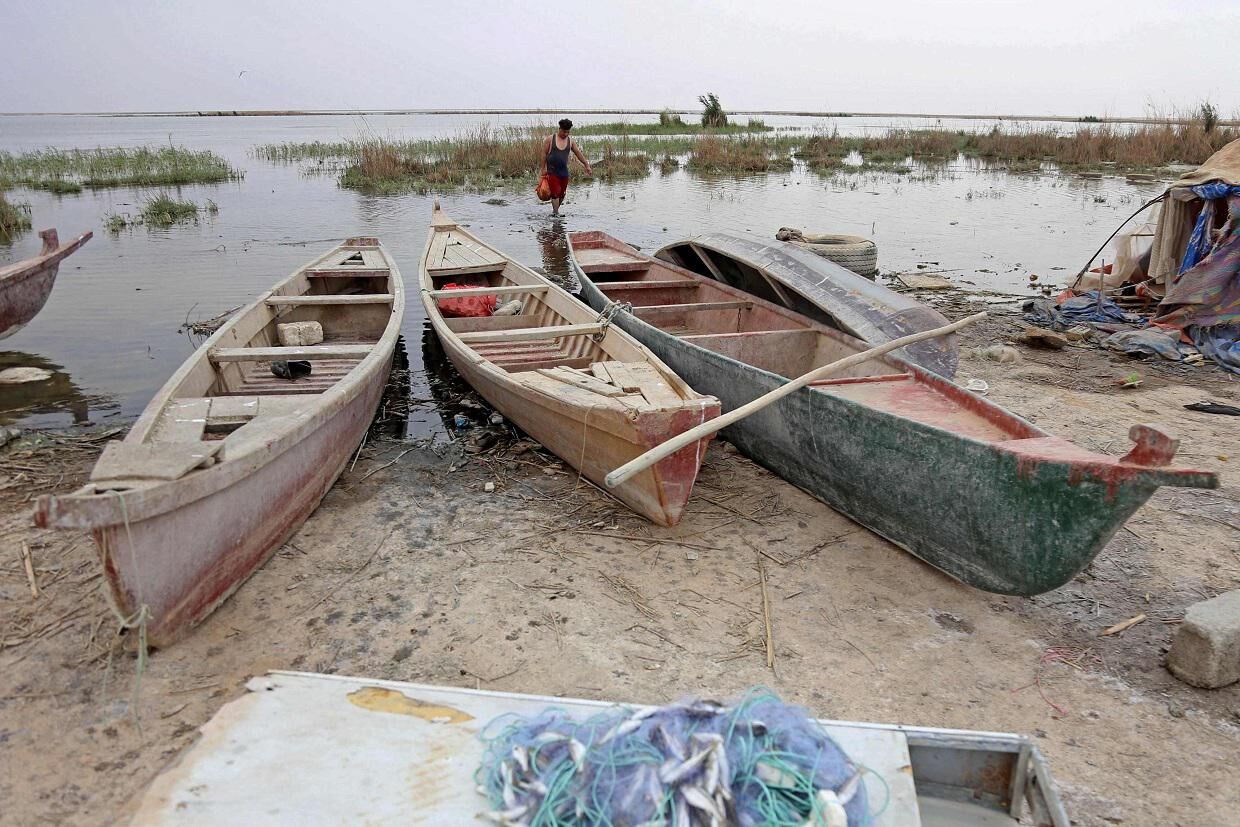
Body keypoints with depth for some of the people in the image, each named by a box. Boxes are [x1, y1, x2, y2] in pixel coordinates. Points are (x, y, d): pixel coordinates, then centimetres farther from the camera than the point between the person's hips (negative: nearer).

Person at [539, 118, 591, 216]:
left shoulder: (570, 141, 7)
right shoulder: (550, 139, -1)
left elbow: (579, 154, 10)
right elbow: (544, 154, 1)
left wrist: (587, 166, 6)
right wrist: (542, 169, -3)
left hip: (564, 172, 4)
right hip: (552, 171, -4)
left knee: (562, 194, 7)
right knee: (555, 193, -9)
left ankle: (555, 210, 25)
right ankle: (556, 212, -6)